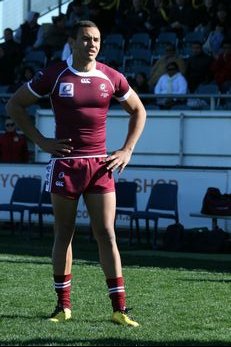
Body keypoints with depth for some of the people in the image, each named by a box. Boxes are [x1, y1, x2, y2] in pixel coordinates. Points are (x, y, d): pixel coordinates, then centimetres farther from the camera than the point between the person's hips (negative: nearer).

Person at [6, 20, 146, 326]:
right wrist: (41, 141, -4)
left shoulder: (111, 78, 3)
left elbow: (138, 110, 18)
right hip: (65, 163, -1)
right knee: (63, 235, 6)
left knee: (106, 234, -3)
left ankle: (119, 309, -1)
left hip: (100, 164, 1)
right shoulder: (54, 75, -3)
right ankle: (63, 305, 16)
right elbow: (14, 105, 4)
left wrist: (127, 150, 7)